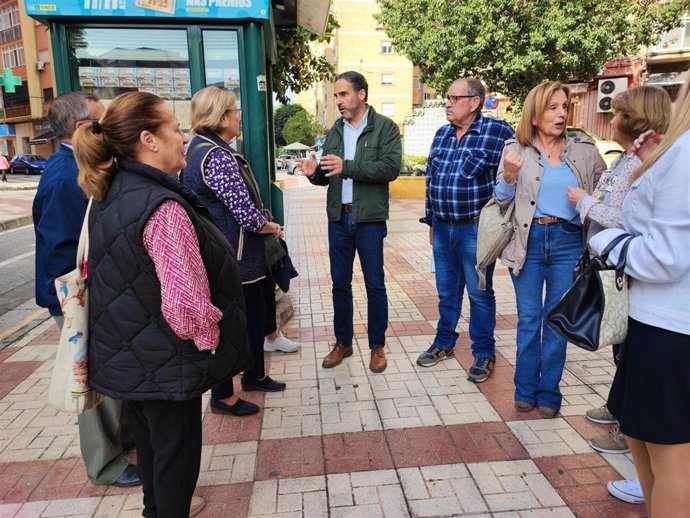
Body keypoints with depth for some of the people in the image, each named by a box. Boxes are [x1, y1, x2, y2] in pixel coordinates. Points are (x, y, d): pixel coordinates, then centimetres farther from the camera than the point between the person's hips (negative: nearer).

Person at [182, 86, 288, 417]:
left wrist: (263, 225, 3)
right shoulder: (217, 156, -21)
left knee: (256, 313, 21)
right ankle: (223, 396, 23)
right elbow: (246, 213, -24)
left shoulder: (202, 148, 12)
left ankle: (254, 375, 39)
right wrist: (271, 227, -4)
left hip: (235, 252, 10)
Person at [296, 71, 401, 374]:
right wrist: (315, 172, -11)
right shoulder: (335, 130, 12)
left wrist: (347, 167, -23)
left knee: (374, 284, 5)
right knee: (340, 283, 12)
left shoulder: (385, 127, -4)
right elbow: (328, 177, 13)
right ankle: (343, 342, 27)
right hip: (338, 218, 5)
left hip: (369, 219, -5)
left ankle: (377, 346, 21)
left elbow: (391, 167, -18)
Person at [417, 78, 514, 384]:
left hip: (475, 230, -5)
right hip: (442, 228, 6)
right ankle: (444, 343, 34)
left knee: (479, 293, 7)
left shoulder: (498, 132, -10)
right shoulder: (442, 134, 10)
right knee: (447, 291, 17)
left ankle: (484, 354, 23)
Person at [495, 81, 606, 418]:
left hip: (568, 242, 1)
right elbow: (502, 200, 2)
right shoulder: (516, 150, 1)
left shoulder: (584, 151, 5)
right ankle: (525, 389, 23)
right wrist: (509, 175, -16)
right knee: (528, 319, 8)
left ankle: (549, 393, 23)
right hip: (528, 241, -1)